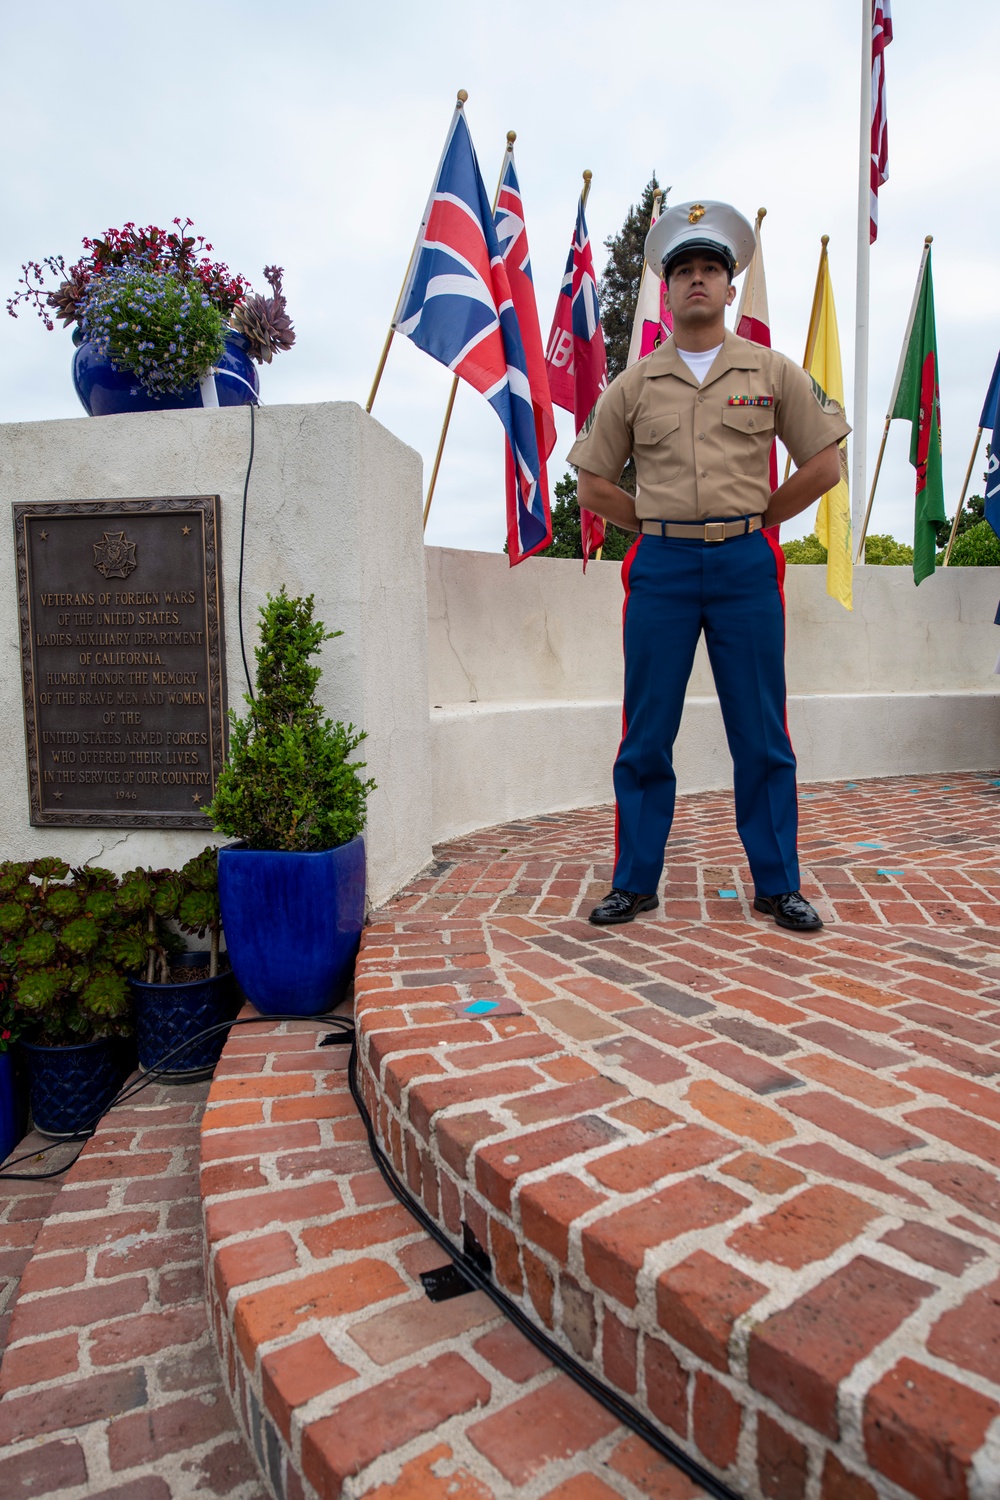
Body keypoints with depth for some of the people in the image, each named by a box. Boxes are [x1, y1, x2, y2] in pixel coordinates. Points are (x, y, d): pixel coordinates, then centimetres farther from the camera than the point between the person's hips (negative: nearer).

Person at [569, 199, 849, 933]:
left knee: (762, 737, 3)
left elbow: (825, 464, 11)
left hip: (746, 567, 0)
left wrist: (753, 519, 7)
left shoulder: (773, 372, 9)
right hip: (661, 569, 1)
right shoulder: (635, 383, 9)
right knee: (646, 736, 2)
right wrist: (659, 525, 6)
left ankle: (778, 885, 15)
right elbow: (592, 482, 12)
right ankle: (635, 883, 14)